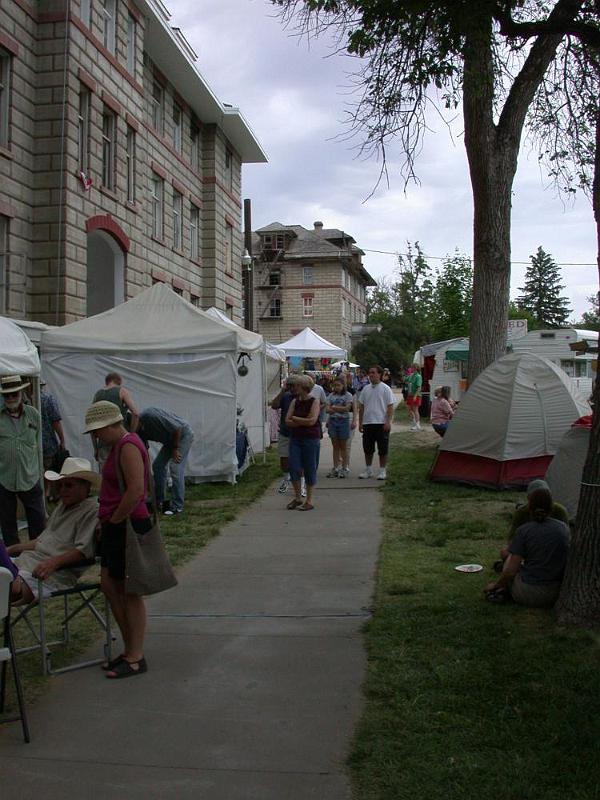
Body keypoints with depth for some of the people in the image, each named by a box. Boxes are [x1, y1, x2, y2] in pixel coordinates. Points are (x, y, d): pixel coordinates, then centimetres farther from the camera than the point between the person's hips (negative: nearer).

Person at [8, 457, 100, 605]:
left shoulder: (92, 511, -8)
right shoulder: (63, 505, 24)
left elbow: (84, 551, -17)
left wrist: (54, 562, -27)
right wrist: (16, 548, 25)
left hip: (56, 575, -10)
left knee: (14, 587, -35)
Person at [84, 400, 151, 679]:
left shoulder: (128, 447, -18)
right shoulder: (117, 446, 14)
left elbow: (135, 492, -25)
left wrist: (114, 520, -15)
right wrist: (107, 521, 12)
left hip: (129, 526, -10)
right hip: (115, 526, 10)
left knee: (130, 591, -1)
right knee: (109, 585, 14)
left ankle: (136, 658, 11)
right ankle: (130, 649, 24)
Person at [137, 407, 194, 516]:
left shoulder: (150, 415, -29)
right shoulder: (140, 431, -2)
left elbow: (177, 428, -27)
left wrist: (175, 449, -17)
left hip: (183, 434, -9)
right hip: (170, 439, 9)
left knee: (175, 468, -14)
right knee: (157, 465, 6)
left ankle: (177, 506, -9)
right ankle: (159, 501, 15)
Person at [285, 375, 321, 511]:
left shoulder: (314, 402, -6)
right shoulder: (295, 401, 8)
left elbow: (312, 420, -18)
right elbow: (287, 421, 1)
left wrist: (295, 418, -7)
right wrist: (303, 422, -12)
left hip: (311, 439, -5)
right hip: (295, 438, 5)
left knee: (310, 470, 1)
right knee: (293, 467, -1)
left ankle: (309, 501, 10)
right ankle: (297, 498, 16)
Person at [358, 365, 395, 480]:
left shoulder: (385, 389, -3)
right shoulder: (366, 389, 10)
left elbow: (390, 407, -6)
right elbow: (361, 407, 15)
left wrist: (388, 422, -15)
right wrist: (360, 422, 10)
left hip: (381, 423, -5)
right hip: (367, 423, 5)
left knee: (383, 449, 1)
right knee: (368, 449, 10)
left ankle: (382, 471, 10)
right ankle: (368, 470, 22)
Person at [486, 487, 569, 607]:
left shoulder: (523, 531, -11)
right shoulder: (563, 528, 0)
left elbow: (511, 570, -12)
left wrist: (496, 585, 7)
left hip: (529, 595, -3)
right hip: (557, 594, 3)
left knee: (510, 558, 29)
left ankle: (502, 589, 17)